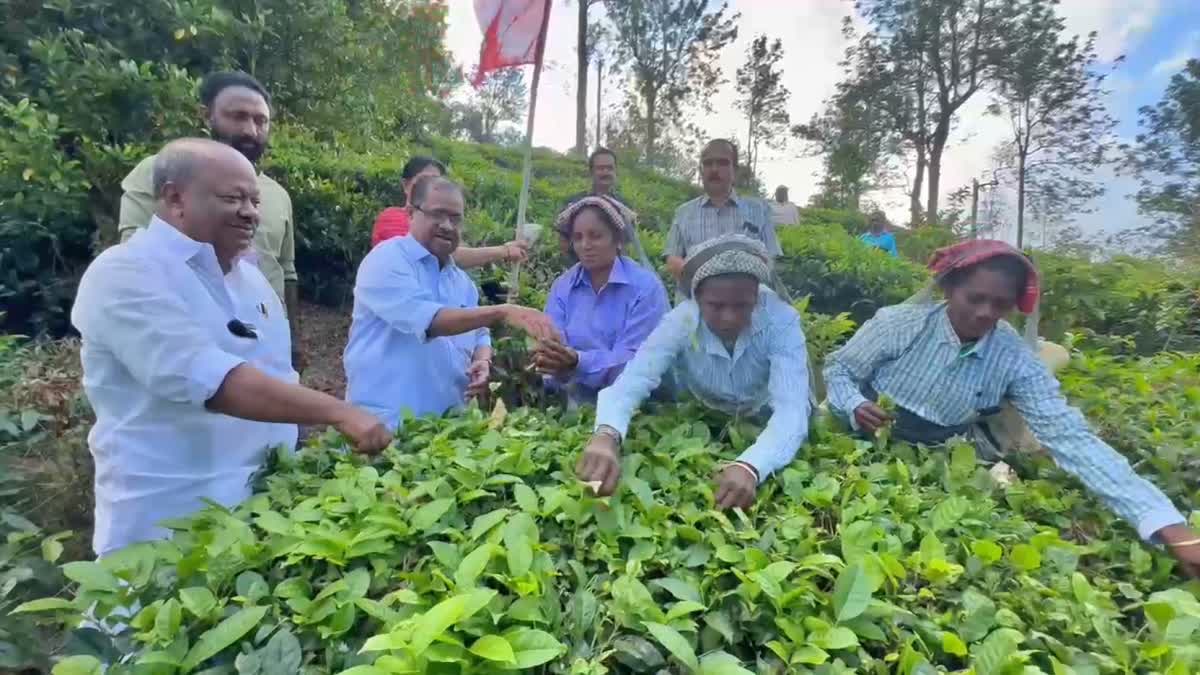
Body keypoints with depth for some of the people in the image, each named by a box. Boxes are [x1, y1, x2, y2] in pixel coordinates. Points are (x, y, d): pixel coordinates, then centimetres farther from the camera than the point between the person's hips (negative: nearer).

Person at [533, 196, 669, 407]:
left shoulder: (646, 286, -9)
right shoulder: (562, 287, 4)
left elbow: (633, 360, -16)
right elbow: (555, 347, -6)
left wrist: (578, 363, -31)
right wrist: (558, 365, -28)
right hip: (581, 404, 2)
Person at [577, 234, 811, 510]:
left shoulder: (781, 322, -29)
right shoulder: (680, 322, -28)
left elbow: (791, 408, -40)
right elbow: (628, 385, -40)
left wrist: (750, 466, -60)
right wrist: (606, 435, -62)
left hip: (764, 428, 1)